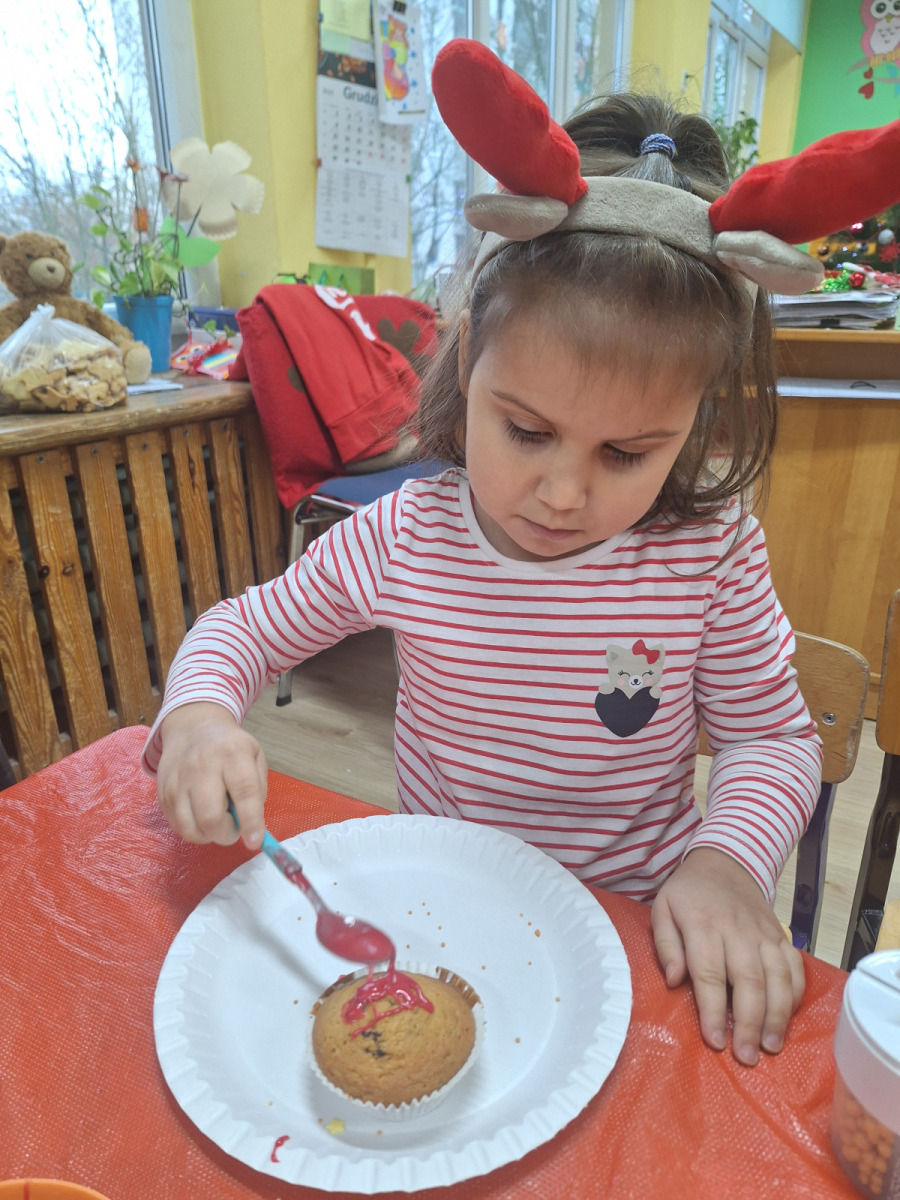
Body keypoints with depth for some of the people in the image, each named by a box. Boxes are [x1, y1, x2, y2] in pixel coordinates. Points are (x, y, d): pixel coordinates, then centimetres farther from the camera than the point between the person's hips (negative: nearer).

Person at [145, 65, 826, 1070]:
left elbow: (771, 735, -3)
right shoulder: (404, 538, -13)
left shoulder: (709, 550, -14)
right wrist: (198, 714, -20)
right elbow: (243, 628, 1)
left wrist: (726, 861, -22)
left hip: (631, 918, 0)